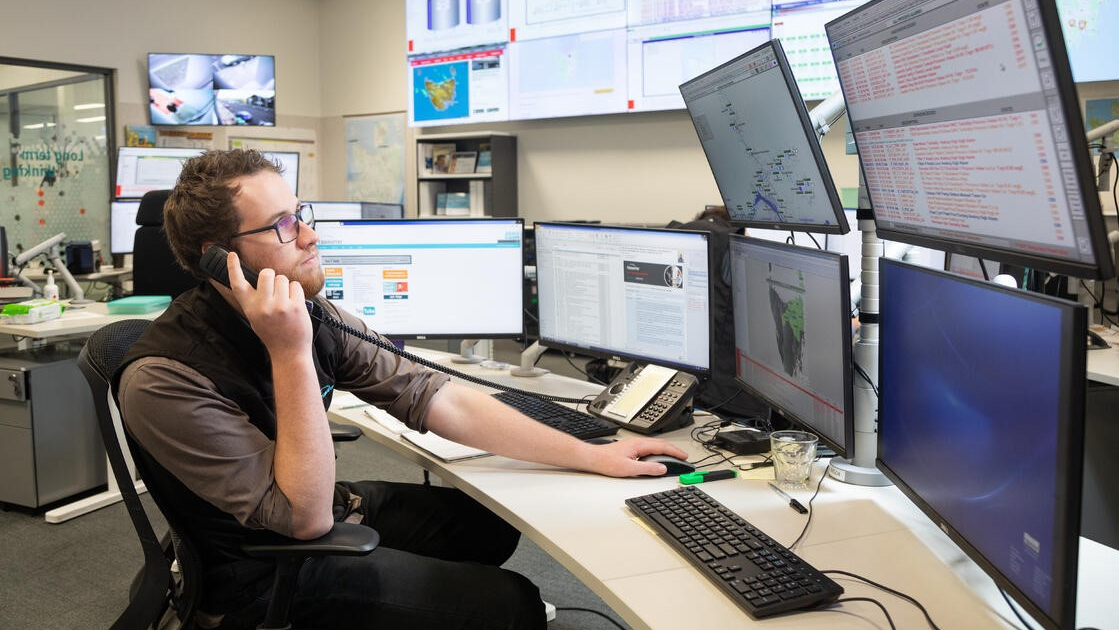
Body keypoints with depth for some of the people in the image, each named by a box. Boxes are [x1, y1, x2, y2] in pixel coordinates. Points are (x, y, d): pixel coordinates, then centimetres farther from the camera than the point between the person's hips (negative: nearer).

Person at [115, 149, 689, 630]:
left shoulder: (311, 314, -9)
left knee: (495, 519, 17)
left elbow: (433, 398, -8)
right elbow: (305, 516, -28)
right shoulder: (164, 379, -28)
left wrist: (592, 456, -10)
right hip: (267, 579, -7)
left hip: (331, 508, 7)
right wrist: (291, 355, -37)